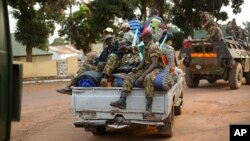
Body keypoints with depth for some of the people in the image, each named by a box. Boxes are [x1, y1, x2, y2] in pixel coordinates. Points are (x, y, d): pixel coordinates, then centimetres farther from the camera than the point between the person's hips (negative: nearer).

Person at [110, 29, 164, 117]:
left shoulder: (153, 47, -15)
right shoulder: (146, 48, 15)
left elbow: (154, 64, -26)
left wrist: (143, 75, -32)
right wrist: (137, 68, -7)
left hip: (156, 69, -9)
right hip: (147, 68, 9)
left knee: (148, 78, -41)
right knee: (129, 76, -5)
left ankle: (148, 107, -40)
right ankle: (122, 100, -19)